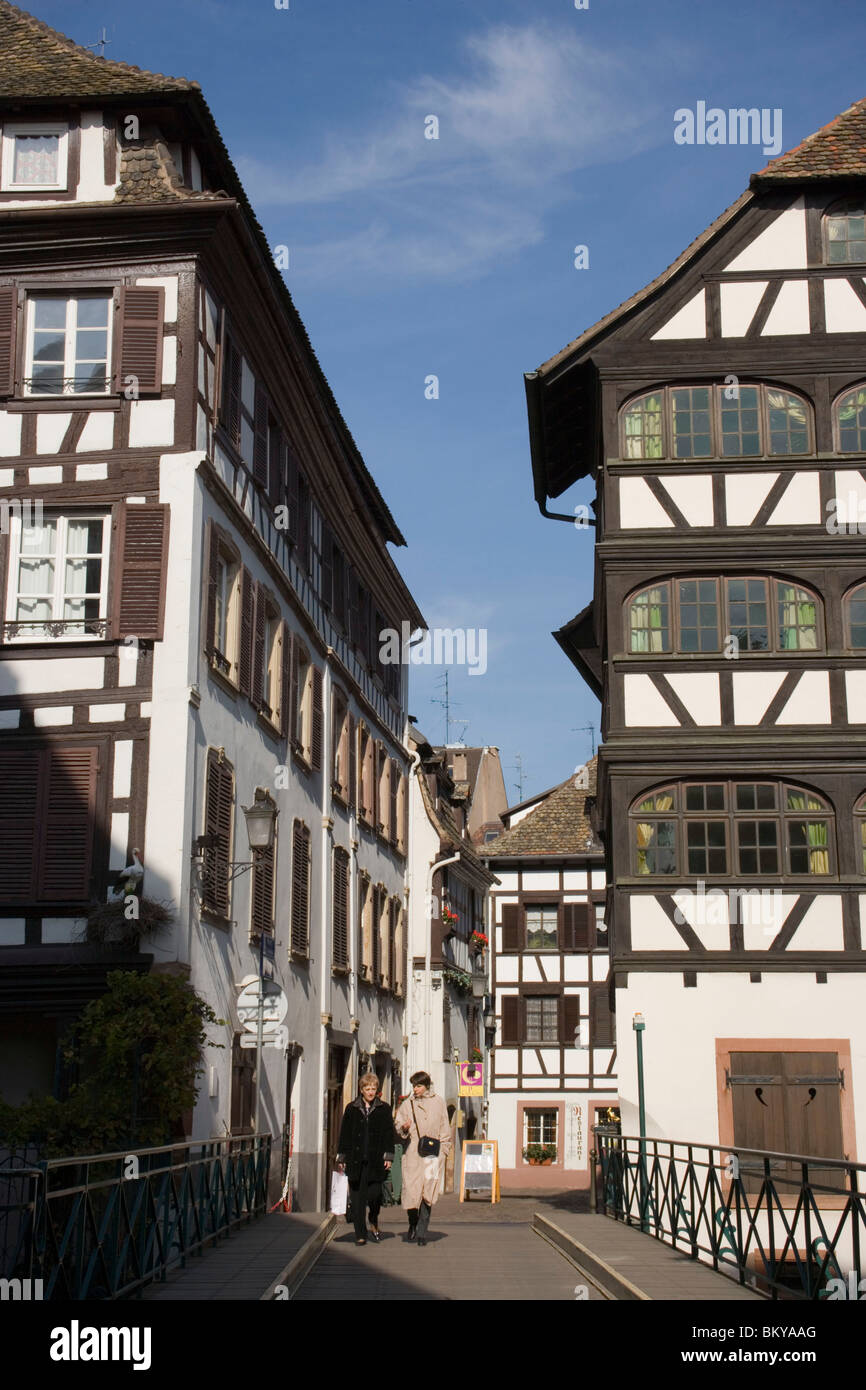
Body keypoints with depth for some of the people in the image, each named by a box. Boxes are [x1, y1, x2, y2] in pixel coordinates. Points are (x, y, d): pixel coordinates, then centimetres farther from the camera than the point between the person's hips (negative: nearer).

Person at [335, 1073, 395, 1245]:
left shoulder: (384, 1109, 8)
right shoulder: (351, 1108, 8)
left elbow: (389, 1134, 7)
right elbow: (344, 1134, 9)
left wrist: (388, 1156, -3)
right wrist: (341, 1158, 6)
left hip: (376, 1160, -1)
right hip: (355, 1159, 1)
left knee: (374, 1193, -8)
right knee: (357, 1197, 0)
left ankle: (374, 1222, 21)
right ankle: (360, 1234, 8)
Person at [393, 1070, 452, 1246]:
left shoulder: (438, 1103, 7)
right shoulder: (407, 1104, 8)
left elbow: (445, 1129, 13)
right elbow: (397, 1123, 13)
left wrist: (444, 1149, 7)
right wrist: (404, 1128, -9)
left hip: (432, 1152, -1)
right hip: (412, 1153, 1)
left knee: (428, 1191, -6)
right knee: (411, 1190, -2)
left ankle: (422, 1232, 0)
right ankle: (413, 1225, 23)